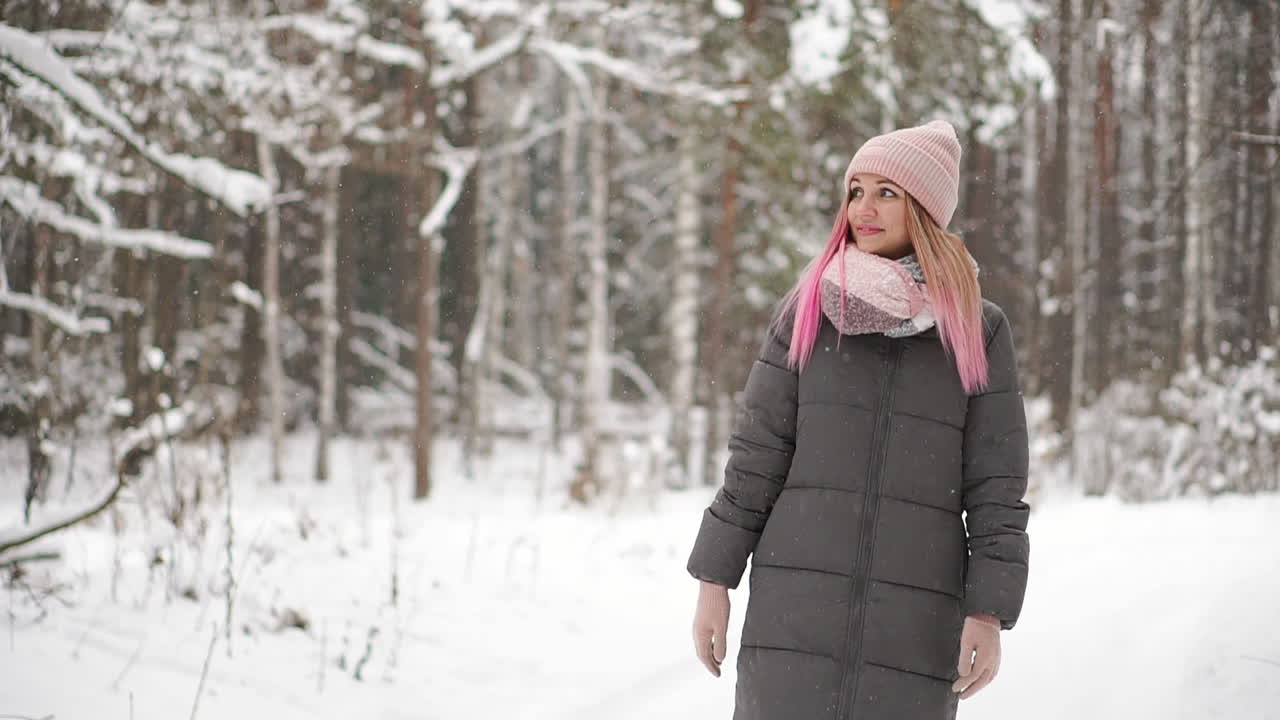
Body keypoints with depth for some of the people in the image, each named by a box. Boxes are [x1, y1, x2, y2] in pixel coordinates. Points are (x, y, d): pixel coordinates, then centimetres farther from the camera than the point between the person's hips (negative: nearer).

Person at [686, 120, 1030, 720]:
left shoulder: (978, 329, 5)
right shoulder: (807, 310, 7)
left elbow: (996, 485, 3)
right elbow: (755, 455, 7)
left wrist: (989, 613, -4)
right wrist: (714, 581, 4)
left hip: (916, 624, 0)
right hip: (796, 604, 1)